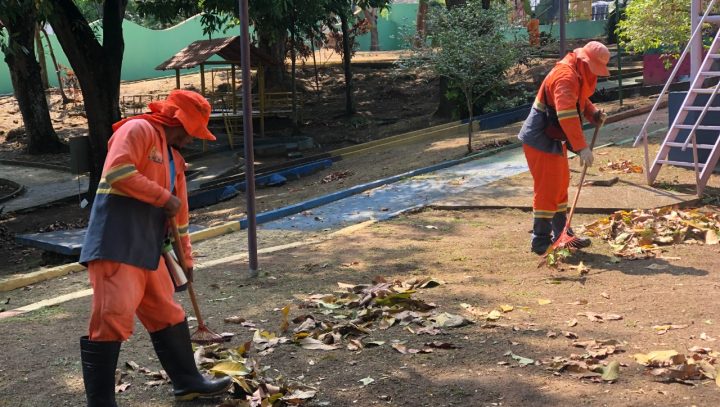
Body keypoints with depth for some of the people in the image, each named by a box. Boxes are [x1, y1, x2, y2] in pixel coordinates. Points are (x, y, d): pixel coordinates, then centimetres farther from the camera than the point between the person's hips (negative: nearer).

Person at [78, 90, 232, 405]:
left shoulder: (173, 157, 23)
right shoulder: (138, 130, -5)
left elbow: (179, 215, 27)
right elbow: (118, 172, -22)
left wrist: (186, 260, 28)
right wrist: (164, 197, -13)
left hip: (147, 250, 10)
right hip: (116, 246, -10)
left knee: (167, 315, 16)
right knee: (113, 319, -12)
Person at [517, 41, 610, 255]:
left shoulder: (579, 75, 9)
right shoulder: (565, 76, -24)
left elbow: (581, 101, 23)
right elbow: (567, 115, -34)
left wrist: (594, 113, 1)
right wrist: (582, 147, -38)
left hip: (553, 139, 11)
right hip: (540, 140, -11)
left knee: (561, 185, 17)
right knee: (547, 189, -7)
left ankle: (561, 234, 29)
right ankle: (540, 241, 1)